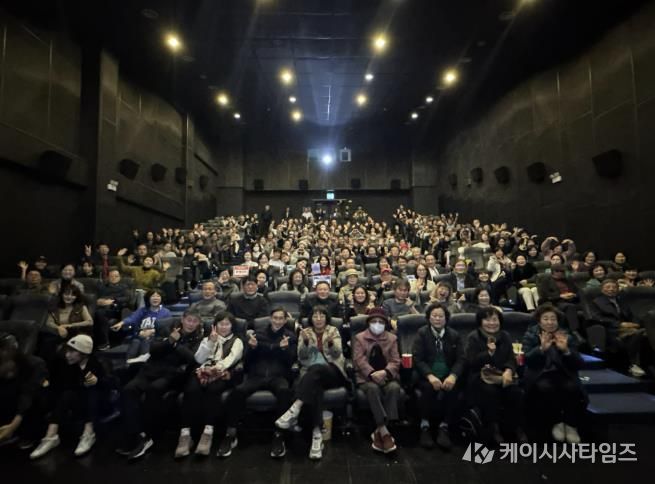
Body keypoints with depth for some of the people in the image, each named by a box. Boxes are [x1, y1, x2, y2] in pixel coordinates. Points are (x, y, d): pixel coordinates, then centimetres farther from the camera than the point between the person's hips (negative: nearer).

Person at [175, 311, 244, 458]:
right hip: (204, 372, 3)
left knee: (212, 389, -35)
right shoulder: (208, 339, 25)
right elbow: (199, 359, 10)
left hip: (223, 374, -2)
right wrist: (210, 342, -1)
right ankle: (185, 433, -31)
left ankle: (208, 433, -37)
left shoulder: (237, 341, 15)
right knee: (191, 389, -30)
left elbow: (230, 359, -3)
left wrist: (216, 368, -20)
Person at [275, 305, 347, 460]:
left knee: (316, 368, -36)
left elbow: (337, 355, -5)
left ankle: (295, 408, -41)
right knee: (315, 386, -35)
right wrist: (305, 342, -21)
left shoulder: (333, 331, 8)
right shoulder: (304, 332, 11)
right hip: (312, 374, 1)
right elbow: (301, 357, 0)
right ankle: (317, 432, -38)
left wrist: (331, 343, -27)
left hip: (332, 372, -1)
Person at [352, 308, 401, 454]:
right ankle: (384, 431, -33)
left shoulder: (392, 338, 11)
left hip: (387, 376, 2)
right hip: (366, 377, -1)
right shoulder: (359, 338, 5)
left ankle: (378, 431, -28)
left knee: (394, 387, -32)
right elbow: (359, 360, -7)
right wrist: (372, 373, -25)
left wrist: (385, 372, -21)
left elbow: (395, 361, 1)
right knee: (373, 388, -36)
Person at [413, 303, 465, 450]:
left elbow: (460, 360, -1)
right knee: (429, 387, -32)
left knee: (452, 388, -29)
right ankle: (424, 426, -16)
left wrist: (453, 376, -22)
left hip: (447, 376, 2)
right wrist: (430, 376, -26)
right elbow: (417, 359, -8)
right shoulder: (422, 333, 1)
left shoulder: (455, 335, 9)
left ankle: (444, 427, -16)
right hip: (427, 375, -2)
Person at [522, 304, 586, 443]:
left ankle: (571, 425, -8)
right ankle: (556, 422, -8)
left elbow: (578, 365, -3)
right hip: (540, 375, -2)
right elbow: (527, 360, -13)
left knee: (573, 388, -30)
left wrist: (566, 350, -22)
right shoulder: (531, 335, 1)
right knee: (545, 388, -33)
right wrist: (541, 349, -30)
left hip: (564, 374, 2)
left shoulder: (566, 336, 6)